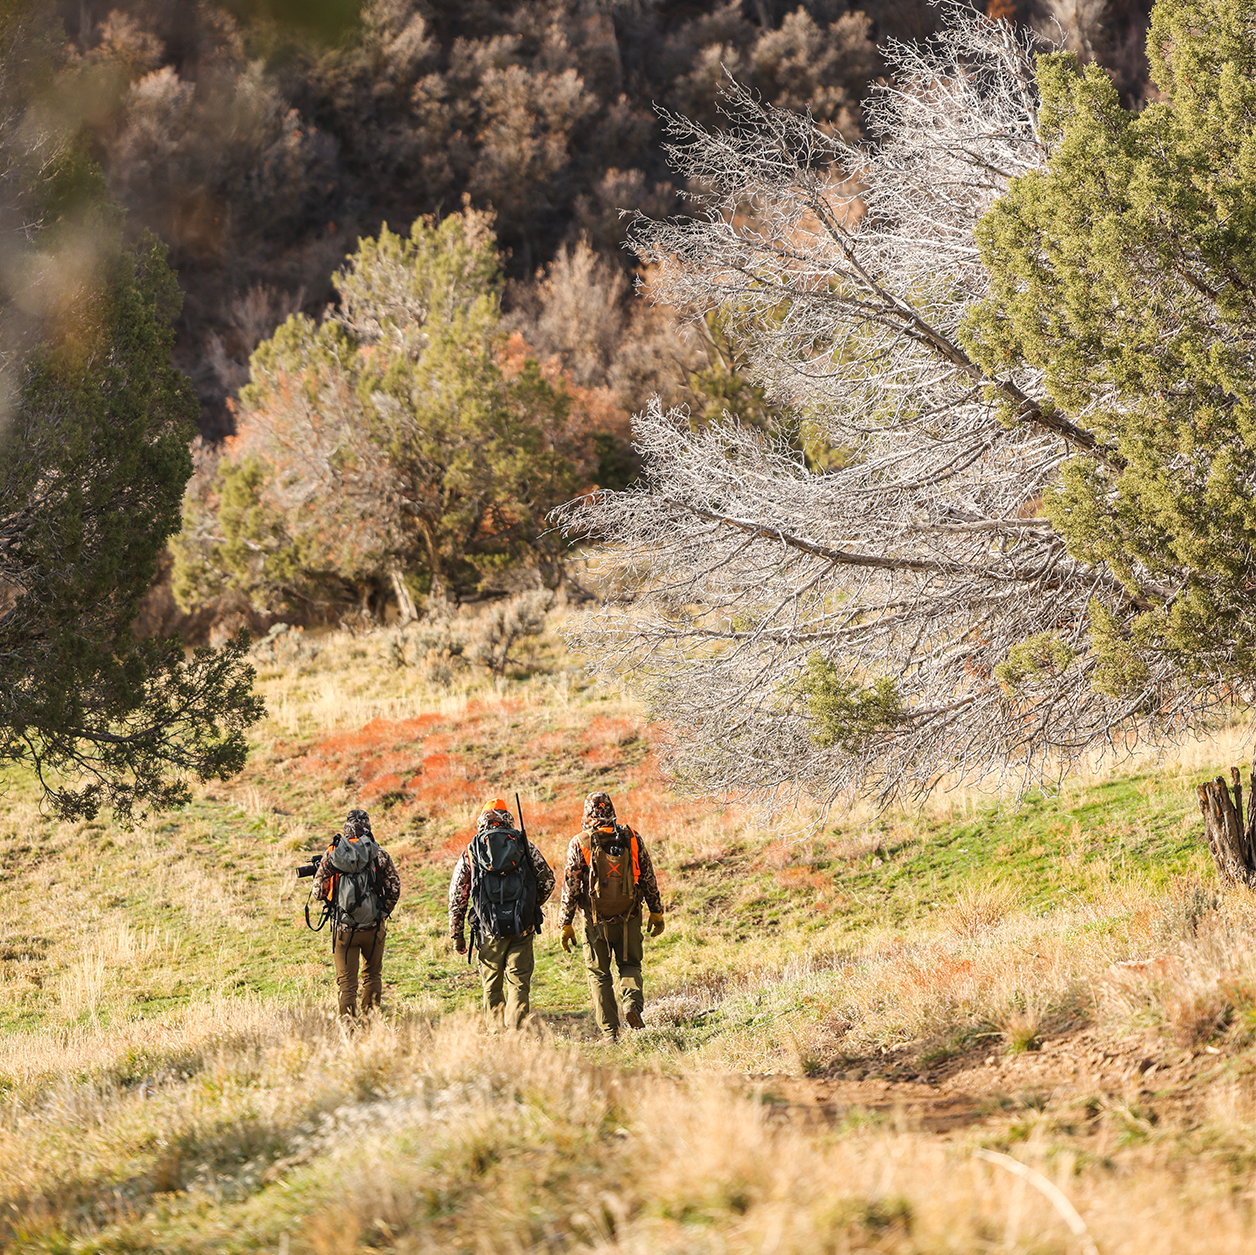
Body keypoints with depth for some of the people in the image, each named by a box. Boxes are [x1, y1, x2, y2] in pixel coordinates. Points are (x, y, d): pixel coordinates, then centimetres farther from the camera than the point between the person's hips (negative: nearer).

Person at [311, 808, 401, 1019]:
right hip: (373, 928, 0)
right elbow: (394, 890, -3)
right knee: (373, 974, 21)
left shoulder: (331, 855, -4)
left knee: (346, 981, 5)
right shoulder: (379, 856, -4)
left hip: (344, 928, 0)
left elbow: (319, 892, -1)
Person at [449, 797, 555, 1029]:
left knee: (492, 986, 12)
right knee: (518, 983, 2)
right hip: (522, 928, 0)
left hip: (490, 930, 0)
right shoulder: (523, 844, 7)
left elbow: (457, 896, 6)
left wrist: (457, 934, 11)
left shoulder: (471, 851, 7)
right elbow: (547, 880, 7)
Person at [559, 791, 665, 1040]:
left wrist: (566, 925, 1)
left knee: (599, 973, 10)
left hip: (597, 921, -1)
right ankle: (632, 1002, -9)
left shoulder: (580, 844, -7)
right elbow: (648, 879, 4)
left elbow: (570, 887, -5)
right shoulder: (632, 839, -1)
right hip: (629, 919, 1)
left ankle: (609, 1031, 5)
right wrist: (656, 912, 14)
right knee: (630, 965, 19)